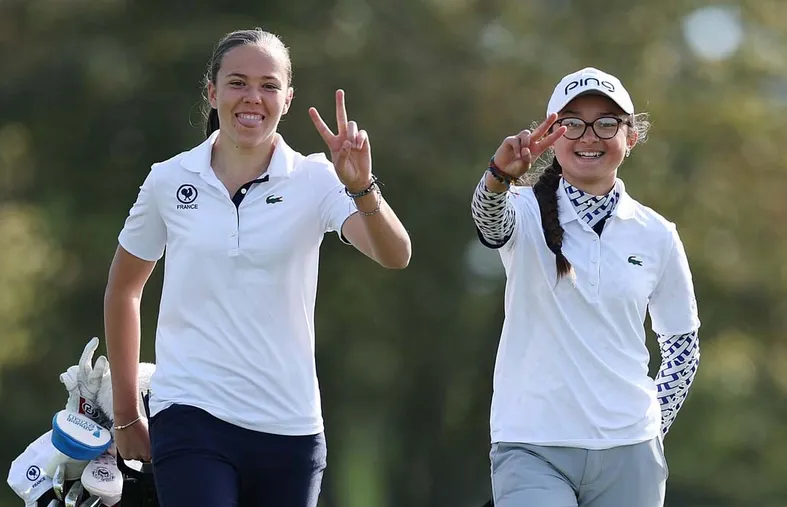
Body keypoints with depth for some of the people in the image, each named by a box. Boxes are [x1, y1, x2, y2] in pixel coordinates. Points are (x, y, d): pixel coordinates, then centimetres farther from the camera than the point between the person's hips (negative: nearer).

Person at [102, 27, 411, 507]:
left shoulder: (315, 180, 0)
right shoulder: (169, 181, 2)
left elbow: (395, 256, -15)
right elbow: (123, 290, 15)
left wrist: (361, 186, -34)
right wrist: (126, 413, 15)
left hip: (291, 427, 1)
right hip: (191, 416, -1)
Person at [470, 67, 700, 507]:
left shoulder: (656, 235, 7)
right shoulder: (528, 214, -1)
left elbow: (683, 342, 18)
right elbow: (489, 218, -26)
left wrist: (654, 425, 10)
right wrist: (500, 176, -47)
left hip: (627, 454, 3)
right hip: (533, 450, -3)